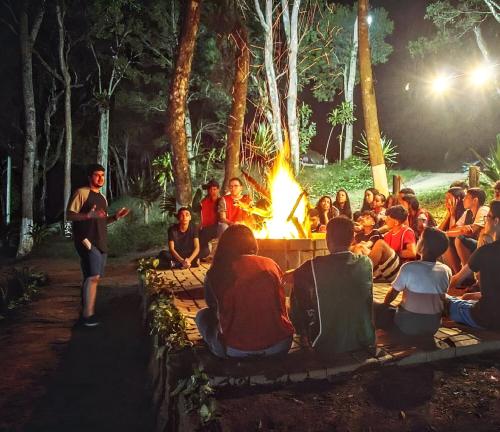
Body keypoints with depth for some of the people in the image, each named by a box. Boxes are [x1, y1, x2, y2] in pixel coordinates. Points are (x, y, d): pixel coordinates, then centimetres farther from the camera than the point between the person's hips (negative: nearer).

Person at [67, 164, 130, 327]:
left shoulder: (102, 198, 20)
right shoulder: (81, 192, -5)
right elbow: (70, 215, -12)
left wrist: (115, 217, 8)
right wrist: (88, 215, -28)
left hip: (101, 242, 8)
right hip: (87, 240, -8)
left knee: (91, 277, 11)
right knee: (93, 276, -17)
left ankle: (86, 311, 19)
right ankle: (88, 315, -11)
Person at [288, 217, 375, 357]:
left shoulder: (316, 266, -19)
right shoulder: (366, 263, -8)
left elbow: (289, 277, 1)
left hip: (328, 346, -4)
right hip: (366, 341, 4)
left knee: (298, 288, 11)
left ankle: (304, 334, 29)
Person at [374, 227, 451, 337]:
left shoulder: (408, 267, -17)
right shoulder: (446, 271, -5)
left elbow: (392, 293, -3)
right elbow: (441, 298, 10)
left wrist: (384, 305, 18)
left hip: (408, 325, -5)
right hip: (433, 326, 5)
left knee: (373, 306, 9)